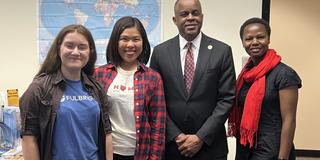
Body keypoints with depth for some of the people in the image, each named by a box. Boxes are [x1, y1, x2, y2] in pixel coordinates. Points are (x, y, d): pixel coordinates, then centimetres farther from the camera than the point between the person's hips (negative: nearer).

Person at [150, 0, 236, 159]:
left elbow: (227, 98, -6)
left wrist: (201, 137, -11)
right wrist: (176, 135, -8)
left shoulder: (222, 51, -4)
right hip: (171, 144, 1)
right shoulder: (160, 51, 0)